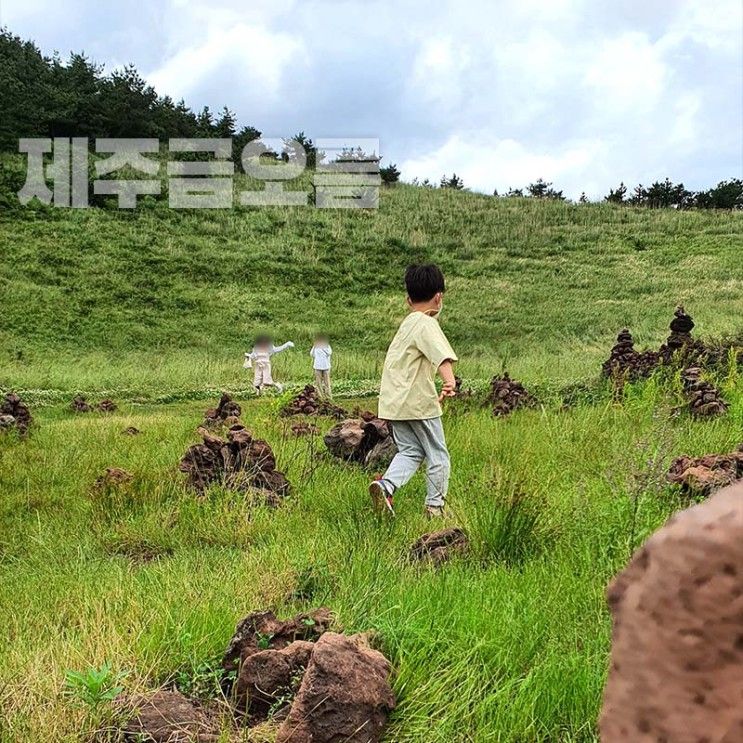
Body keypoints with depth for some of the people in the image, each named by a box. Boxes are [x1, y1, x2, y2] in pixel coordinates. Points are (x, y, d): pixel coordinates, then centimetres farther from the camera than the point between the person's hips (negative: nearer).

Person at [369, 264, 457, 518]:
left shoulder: (406, 323, 17)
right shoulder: (426, 324, -10)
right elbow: (441, 354, -29)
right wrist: (450, 381, -44)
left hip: (393, 402, 8)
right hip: (418, 401, -8)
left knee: (410, 451, 12)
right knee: (437, 454, 7)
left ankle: (386, 484, -12)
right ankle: (435, 506, 13)